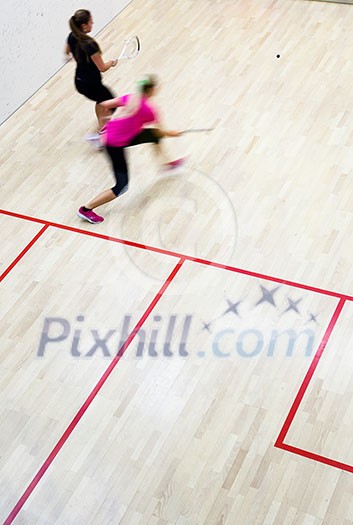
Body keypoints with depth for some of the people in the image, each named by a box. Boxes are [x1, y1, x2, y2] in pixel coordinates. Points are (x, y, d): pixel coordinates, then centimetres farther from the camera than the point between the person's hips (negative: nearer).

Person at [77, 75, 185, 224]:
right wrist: (174, 134, 14)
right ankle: (86, 209, 1)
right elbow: (162, 132, -7)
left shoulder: (130, 98, -4)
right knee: (121, 186, -5)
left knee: (155, 135, 19)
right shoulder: (149, 110, -20)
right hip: (116, 145, -8)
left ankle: (167, 163, 46)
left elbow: (105, 104, 2)